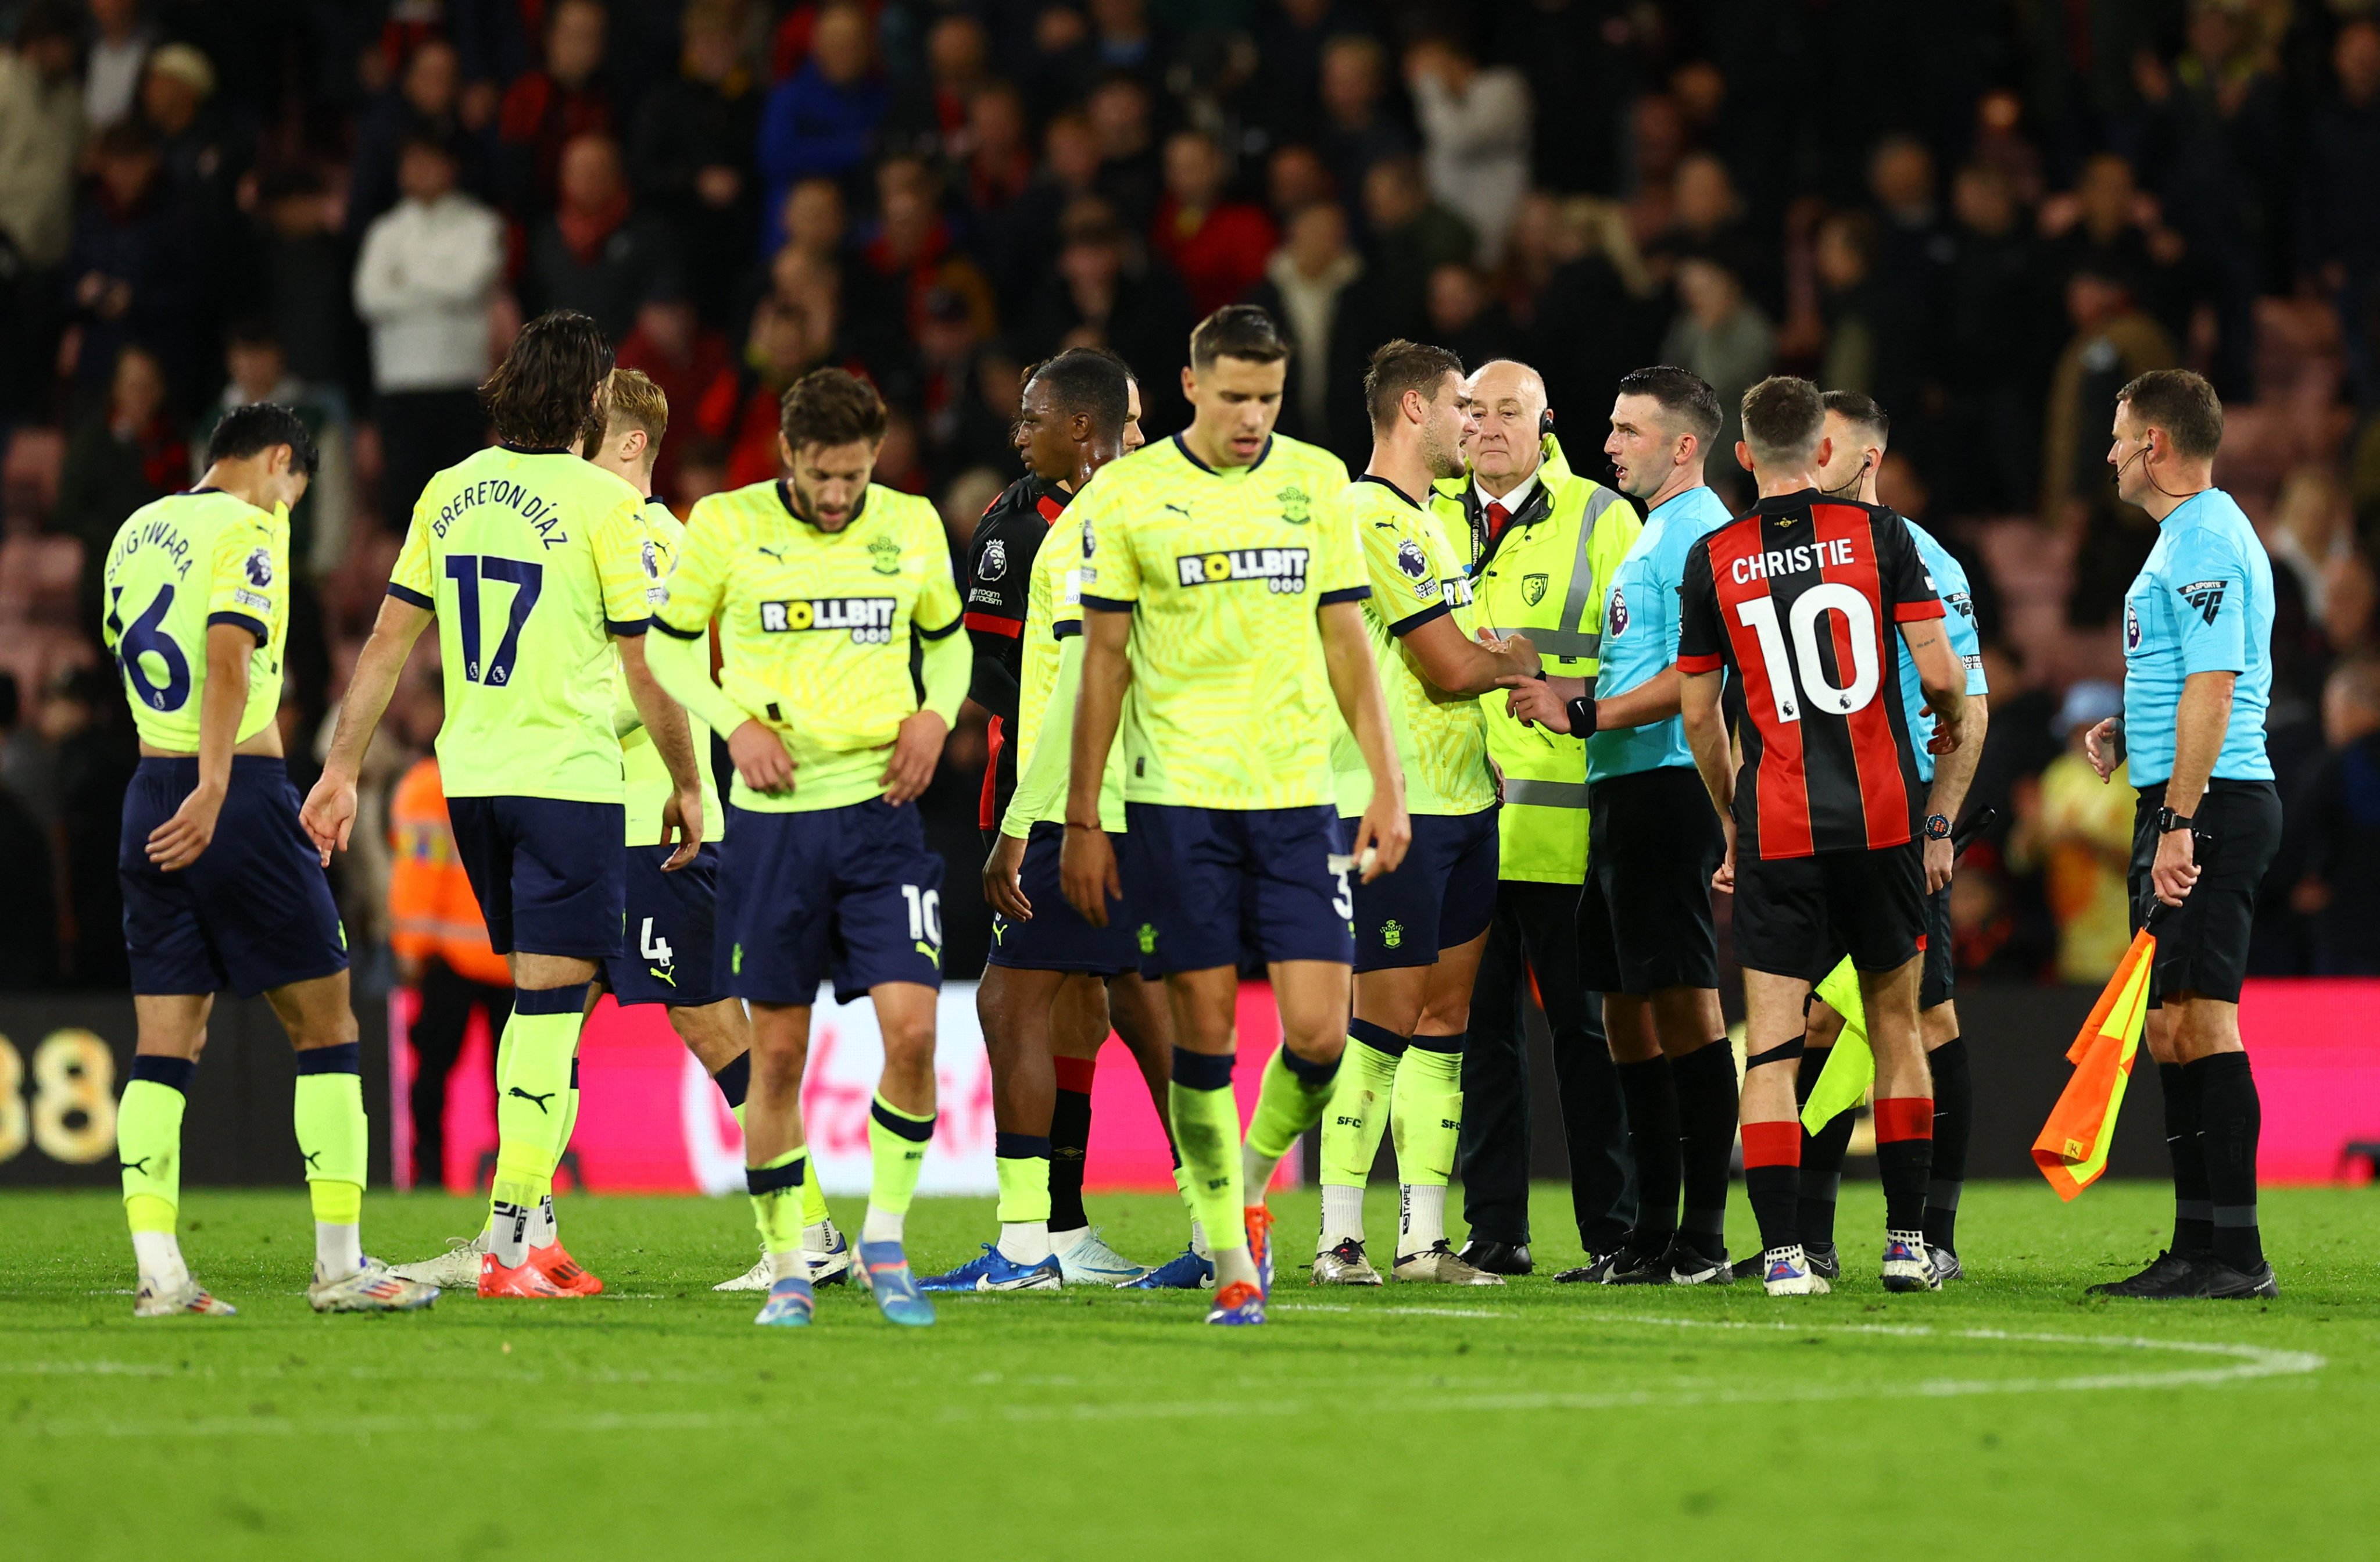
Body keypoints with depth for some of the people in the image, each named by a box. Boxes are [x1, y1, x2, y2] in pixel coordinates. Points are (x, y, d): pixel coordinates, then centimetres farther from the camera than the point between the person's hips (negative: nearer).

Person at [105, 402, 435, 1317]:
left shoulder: (136, 534, 16)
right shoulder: (250, 529, -8)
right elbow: (228, 658, -21)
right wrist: (212, 790, -29)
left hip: (151, 789, 7)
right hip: (239, 792, -7)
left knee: (165, 1042, 5)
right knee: (324, 1026, 2)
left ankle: (159, 1273, -3)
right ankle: (341, 1267, 1)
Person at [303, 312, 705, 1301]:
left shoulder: (449, 494, 7)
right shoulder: (602, 502, -9)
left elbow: (388, 642, 10)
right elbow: (648, 669, -6)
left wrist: (342, 770, 15)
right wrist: (687, 786, 5)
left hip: (470, 777, 6)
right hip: (568, 776, -6)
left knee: (533, 995, 17)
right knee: (551, 1005, -4)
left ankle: (534, 1229, 15)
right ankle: (511, 1244, -7)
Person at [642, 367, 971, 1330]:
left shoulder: (912, 526, 4)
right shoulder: (726, 526, -3)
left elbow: (947, 638, 18)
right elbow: (672, 645, 7)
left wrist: (935, 714, -1)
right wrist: (736, 723, -8)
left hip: (881, 811, 1)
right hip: (774, 818, -1)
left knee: (911, 1029, -13)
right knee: (778, 1051, 1)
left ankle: (885, 1240, 5)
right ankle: (787, 1269, 13)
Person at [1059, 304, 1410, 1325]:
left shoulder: (1317, 482, 7)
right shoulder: (1127, 495, -1)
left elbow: (1345, 640, 13)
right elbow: (1104, 660, 3)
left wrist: (1387, 784, 8)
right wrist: (1082, 821, 1)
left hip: (1296, 795, 2)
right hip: (1175, 797, -2)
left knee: (1318, 1032, -6)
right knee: (1205, 1026, -2)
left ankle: (1253, 1176, 23)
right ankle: (1232, 1257, 9)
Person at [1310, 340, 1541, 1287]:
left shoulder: (1424, 523, 19)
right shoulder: (1372, 519, -14)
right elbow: (1450, 669, -16)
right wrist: (1519, 660, 2)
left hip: (1461, 804, 10)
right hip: (1395, 810, -10)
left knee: (1443, 1022, 8)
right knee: (1386, 1023, -7)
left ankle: (1423, 1238, 11)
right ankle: (1339, 1235, -2)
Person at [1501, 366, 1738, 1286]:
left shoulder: (1698, 531, -11)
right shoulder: (1652, 536, 22)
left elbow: (1695, 675, -19)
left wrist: (1584, 714, -16)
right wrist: (1554, 689, 13)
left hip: (1667, 786, -11)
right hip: (1624, 793, 11)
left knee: (1683, 1002, -10)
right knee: (1627, 1009, 11)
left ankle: (1702, 1239, -11)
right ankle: (1652, 1237, 14)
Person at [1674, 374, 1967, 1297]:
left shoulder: (1713, 560, 2)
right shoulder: (1878, 535, -1)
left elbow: (1698, 711, 6)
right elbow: (1938, 672, -6)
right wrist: (1951, 720, 18)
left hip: (1776, 829, 0)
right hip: (1881, 816, 0)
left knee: (1770, 1044, 0)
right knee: (1895, 1023, 15)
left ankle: (1781, 1252, -10)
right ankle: (1906, 1240, 15)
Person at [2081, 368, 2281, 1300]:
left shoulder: (2204, 544, -14)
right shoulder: (2190, 539, 20)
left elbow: (2212, 687, -21)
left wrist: (2178, 823, -24)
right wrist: (2127, 733, 16)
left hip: (2208, 803, -11)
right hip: (2181, 809, 11)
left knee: (2200, 1020, -13)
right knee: (2170, 1028, 11)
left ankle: (2235, 1255, -15)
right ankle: (2197, 1248, 14)